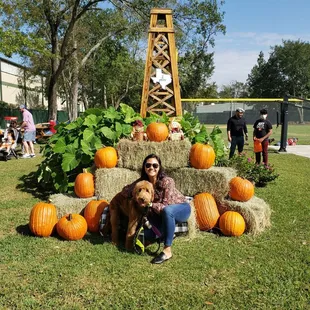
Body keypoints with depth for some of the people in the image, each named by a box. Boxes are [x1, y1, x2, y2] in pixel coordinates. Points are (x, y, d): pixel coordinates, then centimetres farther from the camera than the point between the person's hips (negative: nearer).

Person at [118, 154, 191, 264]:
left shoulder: (167, 181, -28)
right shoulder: (142, 181, -13)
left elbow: (166, 206, -28)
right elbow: (125, 191, -2)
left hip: (181, 208, -5)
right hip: (161, 214, 6)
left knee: (167, 210, -39)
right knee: (148, 234, -14)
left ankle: (167, 251, -31)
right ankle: (168, 233, 19)